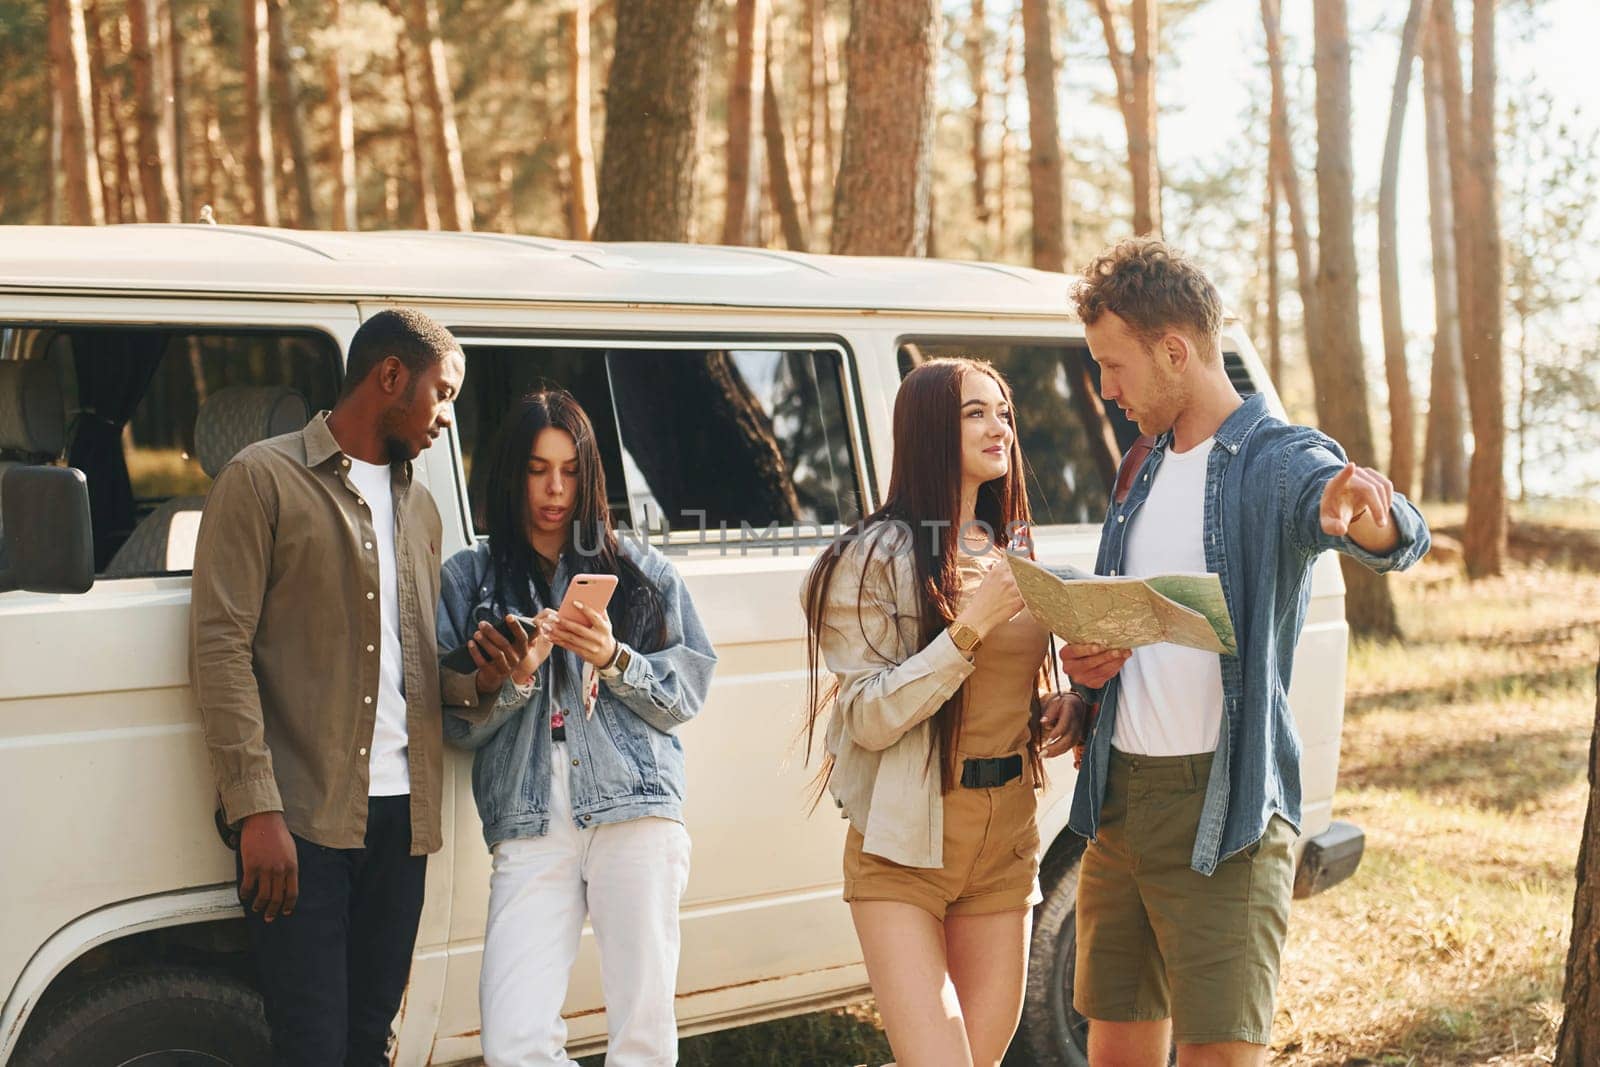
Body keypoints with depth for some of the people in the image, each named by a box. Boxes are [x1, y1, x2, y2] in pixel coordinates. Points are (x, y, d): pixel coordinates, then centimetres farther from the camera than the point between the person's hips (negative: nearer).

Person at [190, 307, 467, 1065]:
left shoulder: (418, 505, 20)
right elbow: (220, 646, -9)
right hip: (302, 820, -6)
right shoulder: (264, 479, -2)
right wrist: (257, 808, -17)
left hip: (401, 817, 6)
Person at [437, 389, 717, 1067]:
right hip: (530, 825, 1)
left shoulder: (639, 569, 14)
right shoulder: (468, 578, 14)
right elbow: (455, 722, 9)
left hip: (637, 810, 0)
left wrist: (614, 659, -7)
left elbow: (687, 693, 9)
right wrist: (513, 679, -9)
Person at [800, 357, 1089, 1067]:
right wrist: (971, 625, -20)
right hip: (907, 846, -6)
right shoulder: (879, 555, -8)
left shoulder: (1013, 553, 12)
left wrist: (1060, 710, 3)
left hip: (1006, 840, 6)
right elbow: (868, 718, -15)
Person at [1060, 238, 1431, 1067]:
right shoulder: (1142, 474, 15)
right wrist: (1085, 662, 1)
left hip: (1223, 812, -7)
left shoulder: (1280, 460, -9)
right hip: (1119, 798, 7)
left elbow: (1397, 540, -30)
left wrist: (1370, 523, -55)